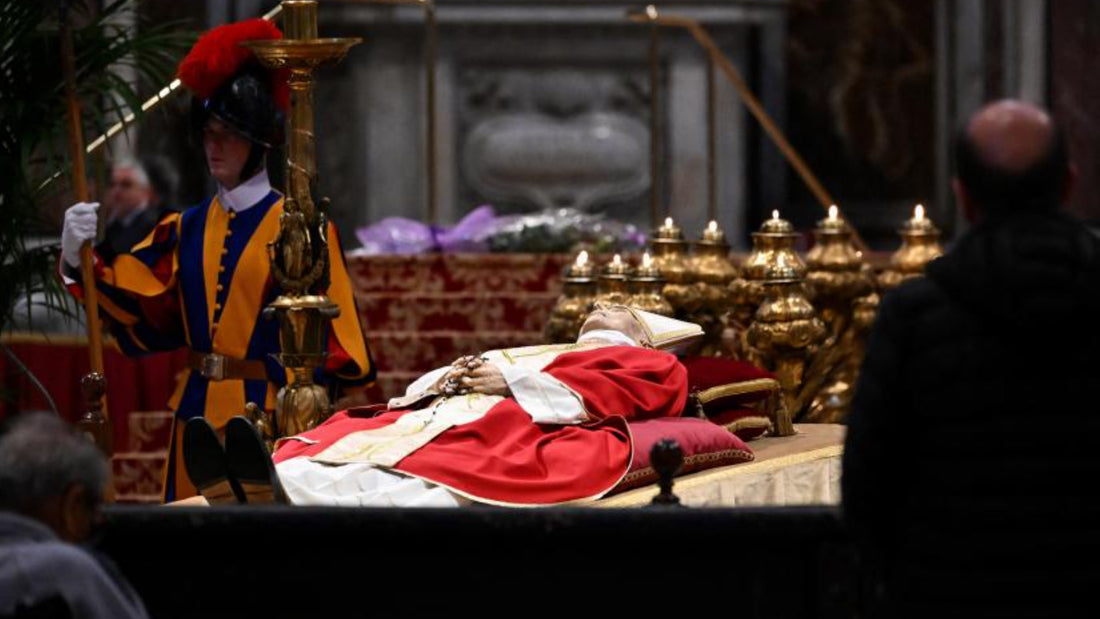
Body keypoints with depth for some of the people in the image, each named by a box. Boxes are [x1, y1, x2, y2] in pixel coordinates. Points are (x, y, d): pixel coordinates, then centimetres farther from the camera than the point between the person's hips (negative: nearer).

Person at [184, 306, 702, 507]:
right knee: (349, 438, -26)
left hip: (520, 433, -7)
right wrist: (455, 375, 6)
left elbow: (607, 391, 4)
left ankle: (278, 494, -64)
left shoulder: (651, 362, 30)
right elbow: (424, 388, 29)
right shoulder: (541, 356, 45)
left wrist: (513, 383, -2)